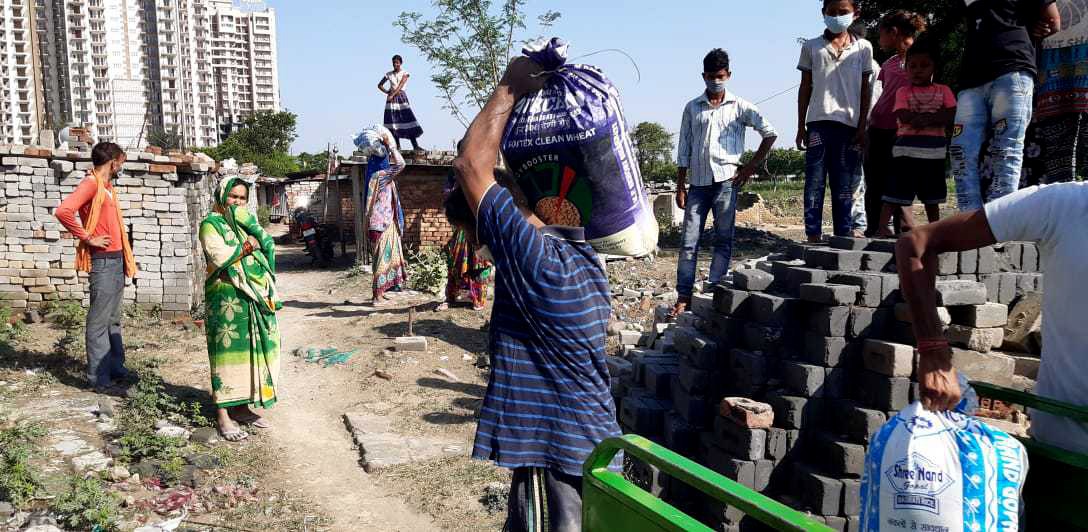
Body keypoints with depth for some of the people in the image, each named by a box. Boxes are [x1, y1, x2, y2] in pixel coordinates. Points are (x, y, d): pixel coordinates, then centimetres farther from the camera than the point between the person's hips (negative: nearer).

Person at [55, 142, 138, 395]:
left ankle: (117, 369, 25)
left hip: (116, 260, 9)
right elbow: (63, 211, -26)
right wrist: (88, 239, -18)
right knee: (99, 322, -4)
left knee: (113, 320, 16)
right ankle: (100, 379, 0)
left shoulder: (107, 186, 16)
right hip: (103, 261, -9)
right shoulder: (91, 183, -11)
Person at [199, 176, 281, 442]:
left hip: (256, 297, 7)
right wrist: (249, 245, -9)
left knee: (249, 349, 9)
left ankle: (240, 406, 19)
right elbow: (218, 256, -17)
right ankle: (223, 416, -2)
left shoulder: (247, 222, 19)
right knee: (228, 350, -6)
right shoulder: (211, 224, -2)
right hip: (227, 297, -7)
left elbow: (269, 245, 7)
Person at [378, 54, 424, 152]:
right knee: (393, 122, -2)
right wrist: (387, 92, 0)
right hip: (391, 98, 2)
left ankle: (415, 145, -14)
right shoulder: (388, 74, 11)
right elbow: (380, 85, 17)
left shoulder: (404, 73, 4)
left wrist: (392, 95, -19)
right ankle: (397, 146, 1)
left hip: (402, 97, -2)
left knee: (408, 120, -10)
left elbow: (401, 85, -9)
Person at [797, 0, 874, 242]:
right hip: (818, 122, 0)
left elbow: (865, 90, 9)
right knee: (814, 181, -3)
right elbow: (805, 88, 10)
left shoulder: (863, 47, 10)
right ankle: (813, 234, -1)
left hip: (850, 124, 0)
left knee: (845, 185, 3)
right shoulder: (811, 47, 9)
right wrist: (801, 126, 5)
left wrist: (862, 127, 2)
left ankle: (844, 233, 7)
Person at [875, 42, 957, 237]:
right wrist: (935, 116, -13)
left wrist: (923, 119, -17)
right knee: (896, 191, -3)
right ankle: (881, 227, -2)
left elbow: (951, 115, -6)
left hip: (934, 150, 2)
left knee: (931, 194, 11)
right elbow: (904, 116, -12)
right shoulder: (903, 92, 5)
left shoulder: (943, 91, 10)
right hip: (907, 149, -2)